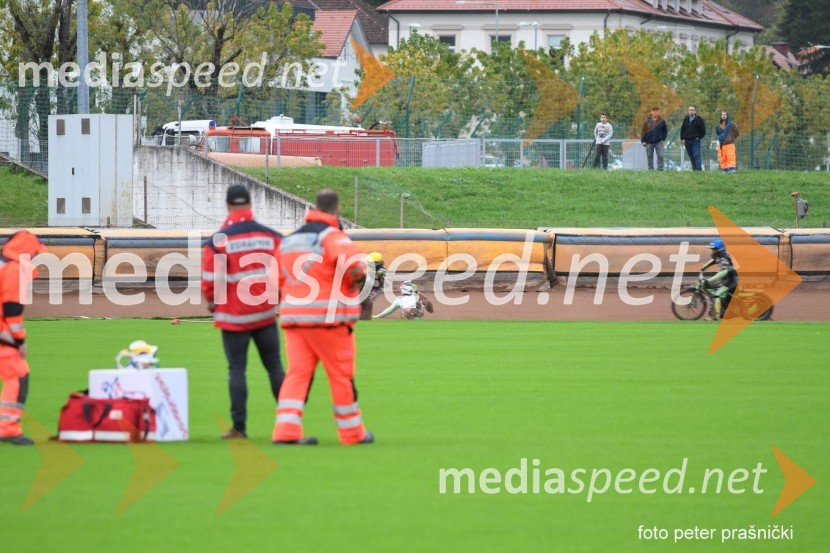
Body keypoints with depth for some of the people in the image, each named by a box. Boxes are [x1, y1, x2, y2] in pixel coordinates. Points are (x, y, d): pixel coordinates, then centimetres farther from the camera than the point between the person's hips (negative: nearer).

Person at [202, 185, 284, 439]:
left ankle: (239, 426, -2)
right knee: (274, 366, 9)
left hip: (233, 316, -3)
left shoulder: (218, 241, -9)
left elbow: (210, 280, -10)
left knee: (236, 369, 3)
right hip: (266, 313, 3)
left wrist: (213, 302, 9)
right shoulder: (272, 237, 0)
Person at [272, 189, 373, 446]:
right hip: (329, 318, -6)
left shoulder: (290, 239, 15)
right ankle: (352, 432, 15)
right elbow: (351, 259, -28)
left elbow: (279, 278, 17)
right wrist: (358, 278, -8)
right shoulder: (331, 236, -9)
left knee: (297, 373, 3)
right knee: (341, 376, 6)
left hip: (292, 317, 6)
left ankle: (286, 431, -10)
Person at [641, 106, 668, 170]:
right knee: (650, 157, 4)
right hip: (649, 143, 1)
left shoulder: (662, 121, 1)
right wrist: (643, 141, -2)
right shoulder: (647, 121, 1)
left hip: (659, 142, -1)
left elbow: (665, 131, 11)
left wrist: (663, 139, 0)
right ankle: (650, 169, 12)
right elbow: (643, 131, 5)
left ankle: (660, 169, -6)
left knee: (661, 156, -12)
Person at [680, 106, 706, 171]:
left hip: (695, 141, -5)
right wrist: (682, 138, 8)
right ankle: (694, 169, 10)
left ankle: (699, 169, -17)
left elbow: (703, 130, 0)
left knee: (696, 156, -14)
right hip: (687, 141, 5)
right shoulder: (686, 119, 11)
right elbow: (682, 129, 18)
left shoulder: (699, 119, -2)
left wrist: (699, 137, -6)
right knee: (691, 157, 6)